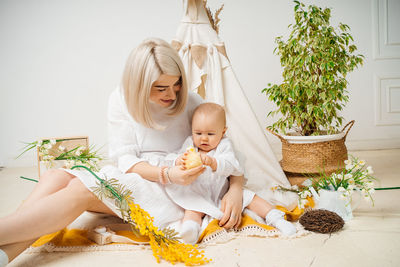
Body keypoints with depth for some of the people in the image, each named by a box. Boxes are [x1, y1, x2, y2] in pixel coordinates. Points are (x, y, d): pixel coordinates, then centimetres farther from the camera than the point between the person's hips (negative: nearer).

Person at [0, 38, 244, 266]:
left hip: (174, 191, -3)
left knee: (82, 189, -27)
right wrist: (166, 173, -24)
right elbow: (126, 159, -5)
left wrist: (236, 189, -15)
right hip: (132, 181, 4)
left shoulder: (190, 102, -2)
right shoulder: (122, 100, 0)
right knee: (57, 177, -22)